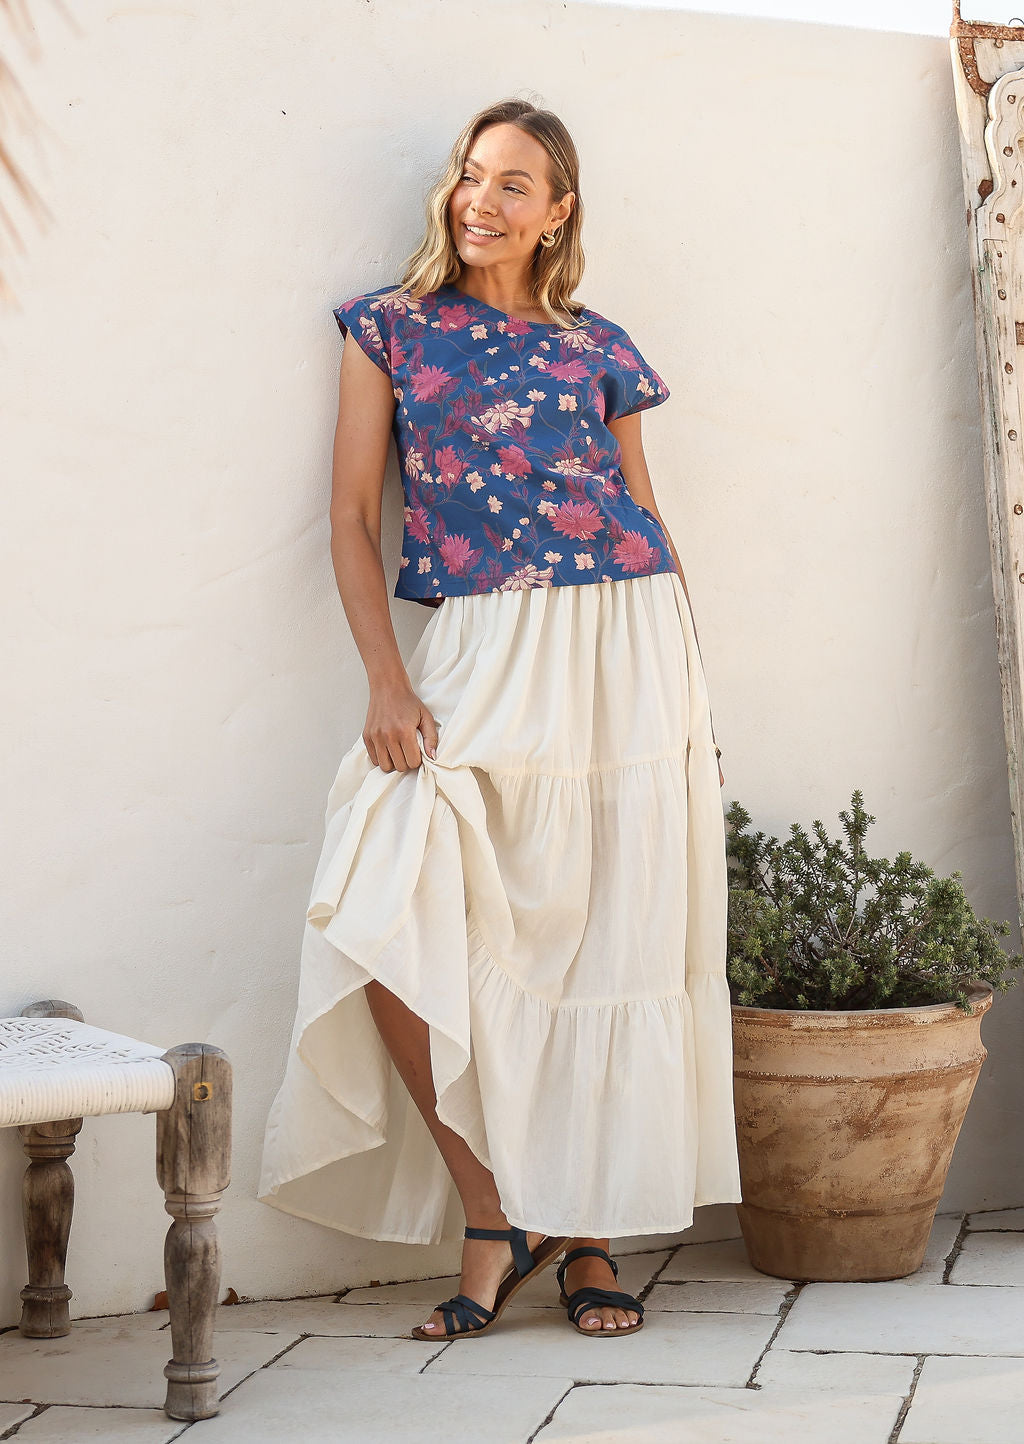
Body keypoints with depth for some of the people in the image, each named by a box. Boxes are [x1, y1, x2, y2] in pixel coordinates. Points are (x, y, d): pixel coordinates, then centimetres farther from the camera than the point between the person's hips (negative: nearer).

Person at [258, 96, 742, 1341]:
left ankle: (590, 1235, 12)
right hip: (479, 655, -1)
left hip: (625, 644, 1)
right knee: (390, 918, -17)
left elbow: (643, 518, 16)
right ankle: (490, 1214, -3)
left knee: (613, 935, -1)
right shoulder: (390, 329, 10)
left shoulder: (596, 347, 13)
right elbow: (353, 516, 5)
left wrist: (677, 695, 10)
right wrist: (386, 680, -7)